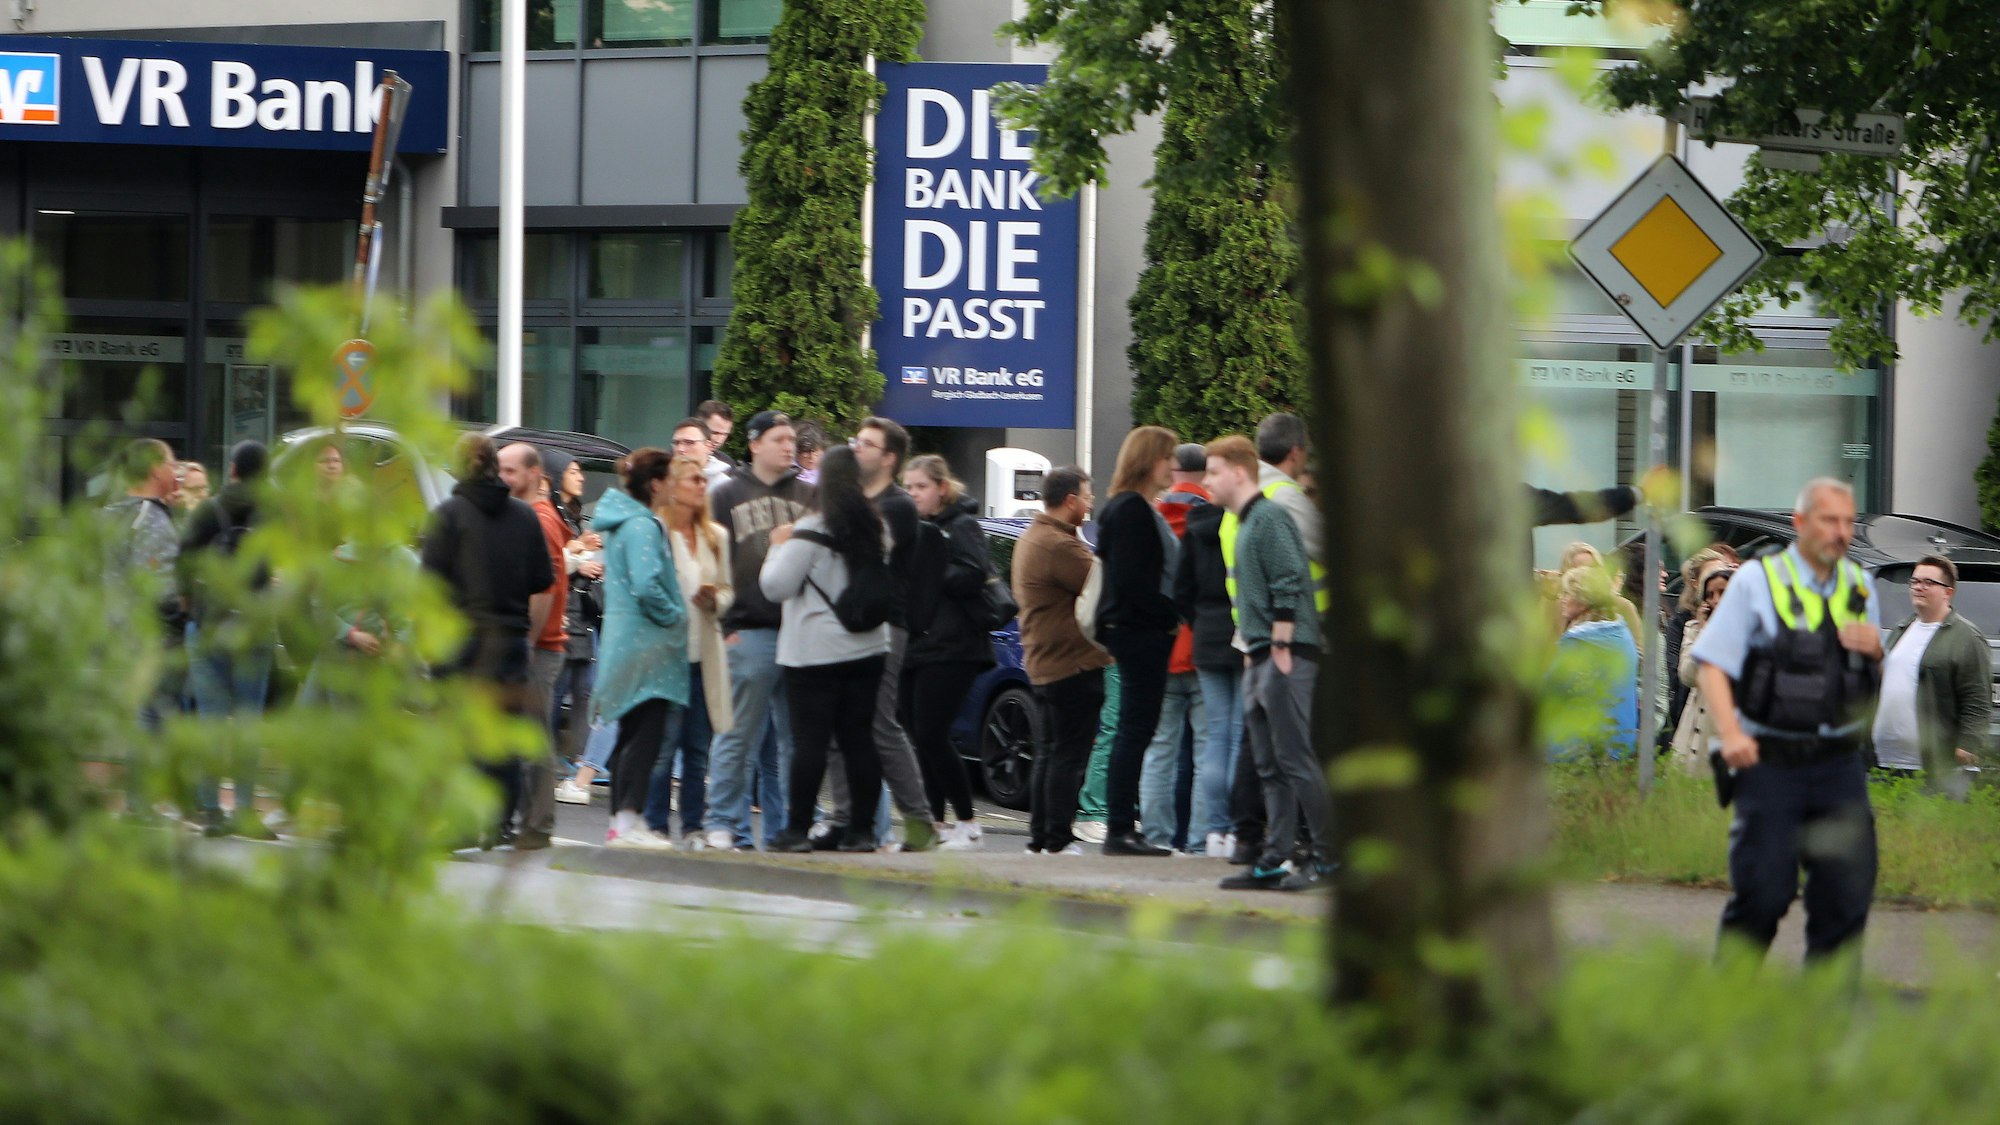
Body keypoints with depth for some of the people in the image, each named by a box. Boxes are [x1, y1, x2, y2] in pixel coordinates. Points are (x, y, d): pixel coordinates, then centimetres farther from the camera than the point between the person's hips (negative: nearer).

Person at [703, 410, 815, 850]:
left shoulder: (809, 496, 14)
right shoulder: (726, 495, 6)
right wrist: (725, 624, -6)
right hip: (748, 632, -3)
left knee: (798, 738, 4)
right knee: (738, 735, -3)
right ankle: (724, 822, 2)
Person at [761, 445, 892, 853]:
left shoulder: (812, 533, -12)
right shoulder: (876, 529, 7)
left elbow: (776, 586, -11)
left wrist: (779, 546, 4)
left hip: (815, 652, -6)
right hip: (867, 649, 6)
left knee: (810, 739, -4)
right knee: (859, 739, 7)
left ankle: (797, 829, -4)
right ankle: (862, 830, 6)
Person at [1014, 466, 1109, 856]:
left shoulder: (1031, 538, 15)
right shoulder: (1059, 545, -19)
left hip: (1045, 663, 11)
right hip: (1073, 664, -11)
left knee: (1051, 751, 15)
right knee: (1070, 754, -7)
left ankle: (1040, 837, 17)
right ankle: (1058, 840, -8)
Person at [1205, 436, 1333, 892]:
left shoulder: (1268, 519, -10)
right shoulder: (1247, 522, 20)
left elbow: (1289, 585, -17)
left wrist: (1281, 650, -18)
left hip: (1287, 657, -10)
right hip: (1260, 661, 10)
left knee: (1294, 760, -10)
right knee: (1270, 767, 8)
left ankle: (1324, 855, -7)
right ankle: (1274, 861, 9)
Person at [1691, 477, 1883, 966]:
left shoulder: (1859, 586, 14)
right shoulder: (1757, 581, 0)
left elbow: (1876, 685, 22)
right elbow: (1712, 664, -4)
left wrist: (1876, 651, -2)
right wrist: (1730, 732, -18)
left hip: (1839, 763, 4)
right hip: (1770, 762, -4)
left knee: (1848, 890, -2)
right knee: (1763, 892, -6)